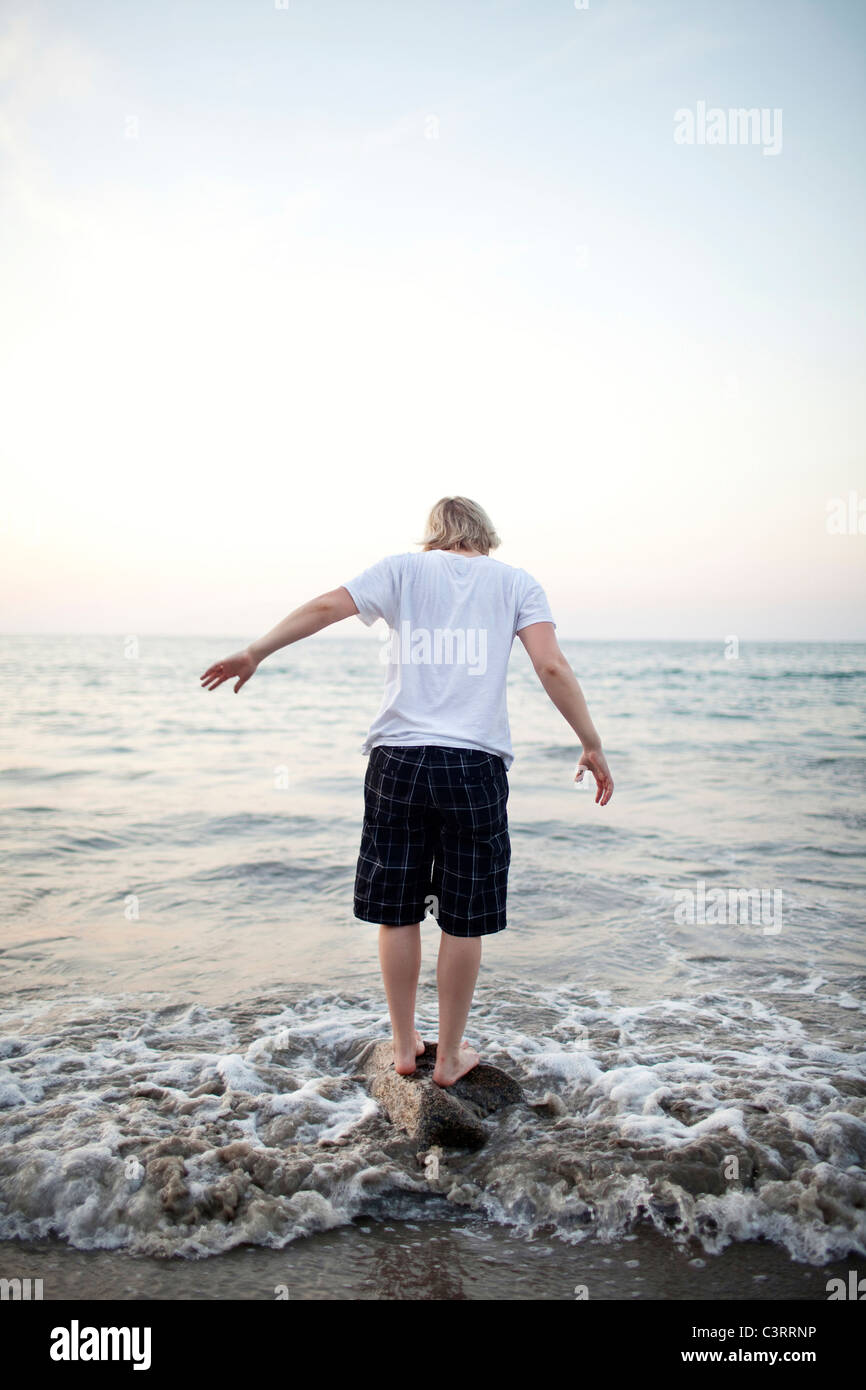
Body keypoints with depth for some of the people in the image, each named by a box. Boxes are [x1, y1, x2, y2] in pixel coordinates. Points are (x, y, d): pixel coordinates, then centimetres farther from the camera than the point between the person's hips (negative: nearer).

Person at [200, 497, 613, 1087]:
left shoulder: (404, 568, 10)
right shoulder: (516, 581, 8)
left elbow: (328, 605, 0)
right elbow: (552, 666, -4)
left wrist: (253, 653, 6)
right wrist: (592, 745, 2)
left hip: (398, 758, 1)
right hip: (476, 764, -1)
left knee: (398, 913, 13)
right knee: (464, 922, 10)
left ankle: (404, 1046, 25)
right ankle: (450, 1056, 22)